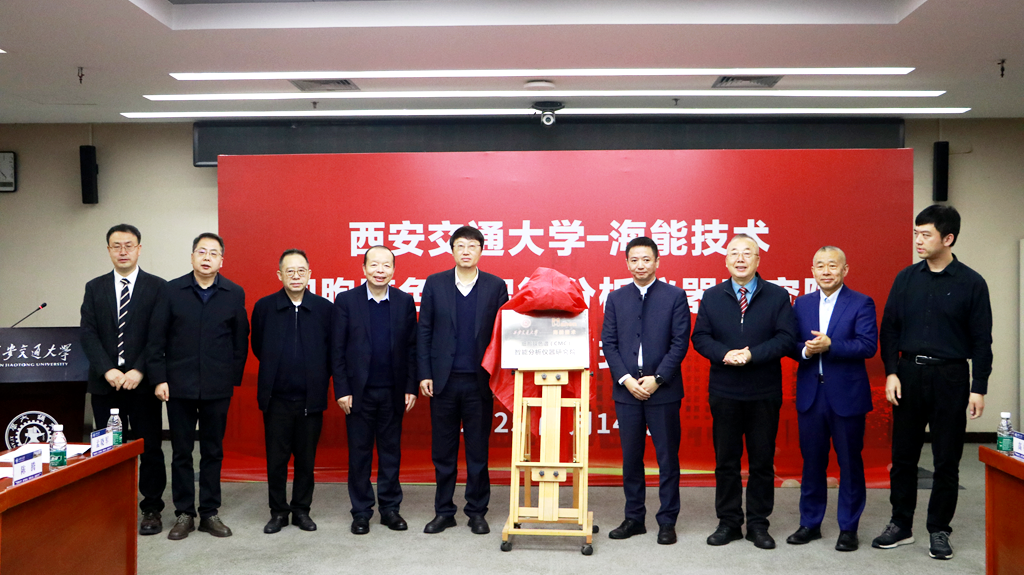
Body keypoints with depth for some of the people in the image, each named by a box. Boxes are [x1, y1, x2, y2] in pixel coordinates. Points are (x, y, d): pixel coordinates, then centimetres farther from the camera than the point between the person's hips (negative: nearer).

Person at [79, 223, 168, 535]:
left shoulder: (157, 287, 1)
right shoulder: (95, 288, 11)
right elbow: (88, 333, 3)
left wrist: (139, 371, -15)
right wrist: (107, 370, -11)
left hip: (142, 382, -3)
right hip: (105, 382, 3)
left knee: (149, 448, 3)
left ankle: (151, 509, 13)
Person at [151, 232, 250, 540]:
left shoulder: (234, 293, 2)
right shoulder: (172, 290, 1)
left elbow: (241, 341, 5)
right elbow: (159, 338, 1)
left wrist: (234, 377, 1)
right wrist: (160, 378, -5)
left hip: (217, 387, 0)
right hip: (179, 385, 0)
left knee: (213, 452, 9)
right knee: (181, 451, 8)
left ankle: (210, 513, 19)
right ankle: (184, 514, 19)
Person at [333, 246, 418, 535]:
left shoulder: (405, 301, 3)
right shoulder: (346, 300, -2)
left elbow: (411, 347, 4)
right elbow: (338, 350, -2)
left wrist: (410, 388, 0)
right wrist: (342, 390, -7)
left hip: (393, 392, 2)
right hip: (359, 391, -1)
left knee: (391, 452, 10)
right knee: (359, 453, 7)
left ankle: (390, 508, 23)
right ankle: (361, 512, 19)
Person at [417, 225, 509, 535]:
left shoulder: (496, 286, 3)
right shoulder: (435, 283, 4)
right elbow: (423, 331, 4)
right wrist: (424, 374, -2)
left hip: (479, 381, -1)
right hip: (443, 380, 1)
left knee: (478, 451, 7)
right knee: (443, 451, 9)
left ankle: (477, 511, 21)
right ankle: (444, 511, 22)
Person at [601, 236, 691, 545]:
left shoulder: (675, 296, 0)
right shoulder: (616, 298, 8)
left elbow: (680, 342, -5)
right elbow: (608, 342, 4)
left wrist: (657, 379, -12)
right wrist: (626, 379, -8)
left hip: (663, 391, -2)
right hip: (626, 390, 3)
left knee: (667, 458, 4)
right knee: (631, 458, 10)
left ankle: (667, 521, 15)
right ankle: (634, 518, 22)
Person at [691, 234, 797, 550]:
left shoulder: (778, 296, 2)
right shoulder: (711, 296, 7)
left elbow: (785, 338, -6)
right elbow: (700, 337, 2)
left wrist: (752, 354, -19)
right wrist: (724, 354, -16)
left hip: (764, 393, -1)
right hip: (724, 392, 1)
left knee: (762, 461, 6)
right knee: (725, 460, 8)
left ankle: (758, 523, 19)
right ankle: (728, 521, 20)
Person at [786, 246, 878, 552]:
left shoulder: (861, 303, -4)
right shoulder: (801, 304, 9)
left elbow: (868, 345, -15)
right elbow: (791, 344, 5)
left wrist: (830, 345, -24)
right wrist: (805, 350, -15)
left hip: (847, 395, -3)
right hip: (810, 395, 4)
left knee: (850, 462, 6)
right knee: (811, 461, 12)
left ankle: (848, 528, 20)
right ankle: (810, 524, 25)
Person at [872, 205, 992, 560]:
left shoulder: (971, 283, -3)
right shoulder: (906, 278, 4)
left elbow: (981, 340, -2)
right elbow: (890, 328, 6)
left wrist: (979, 388, -6)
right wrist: (892, 372, -3)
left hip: (949, 377, -2)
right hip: (908, 374, 2)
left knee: (947, 460, 6)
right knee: (903, 455, 8)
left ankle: (939, 530, 20)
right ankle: (901, 525, 21)